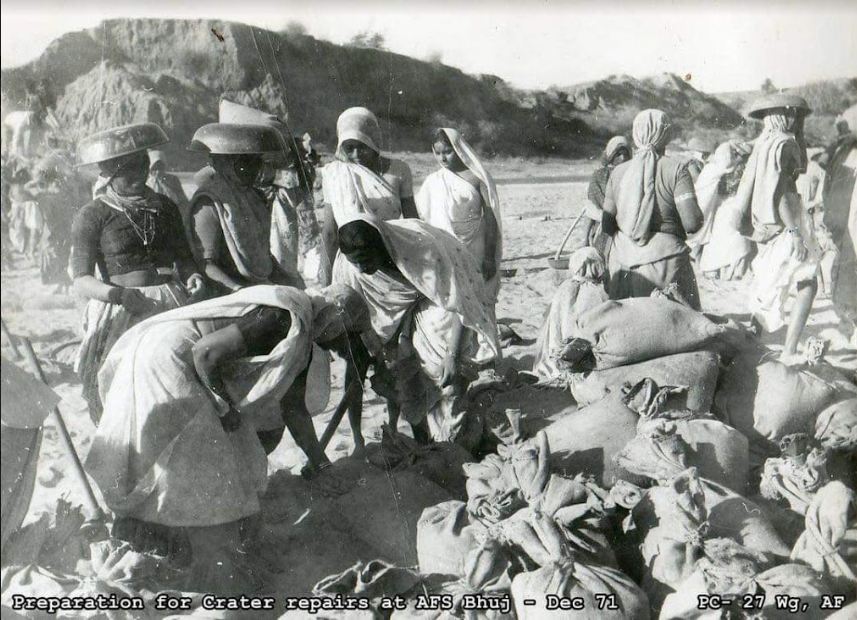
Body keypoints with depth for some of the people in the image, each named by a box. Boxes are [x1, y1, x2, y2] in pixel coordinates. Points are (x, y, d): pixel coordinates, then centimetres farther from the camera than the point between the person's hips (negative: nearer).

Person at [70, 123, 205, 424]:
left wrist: (193, 276, -2)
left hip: (171, 306, 3)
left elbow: (184, 258, 22)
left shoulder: (164, 207, 18)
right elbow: (81, 280, -2)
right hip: (118, 312, -3)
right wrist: (118, 294, -21)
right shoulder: (92, 215, 4)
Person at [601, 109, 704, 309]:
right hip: (665, 258, -3)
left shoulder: (618, 172, 3)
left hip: (623, 262, 4)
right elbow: (692, 222, -14)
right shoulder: (675, 169, -7)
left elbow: (607, 225, 4)